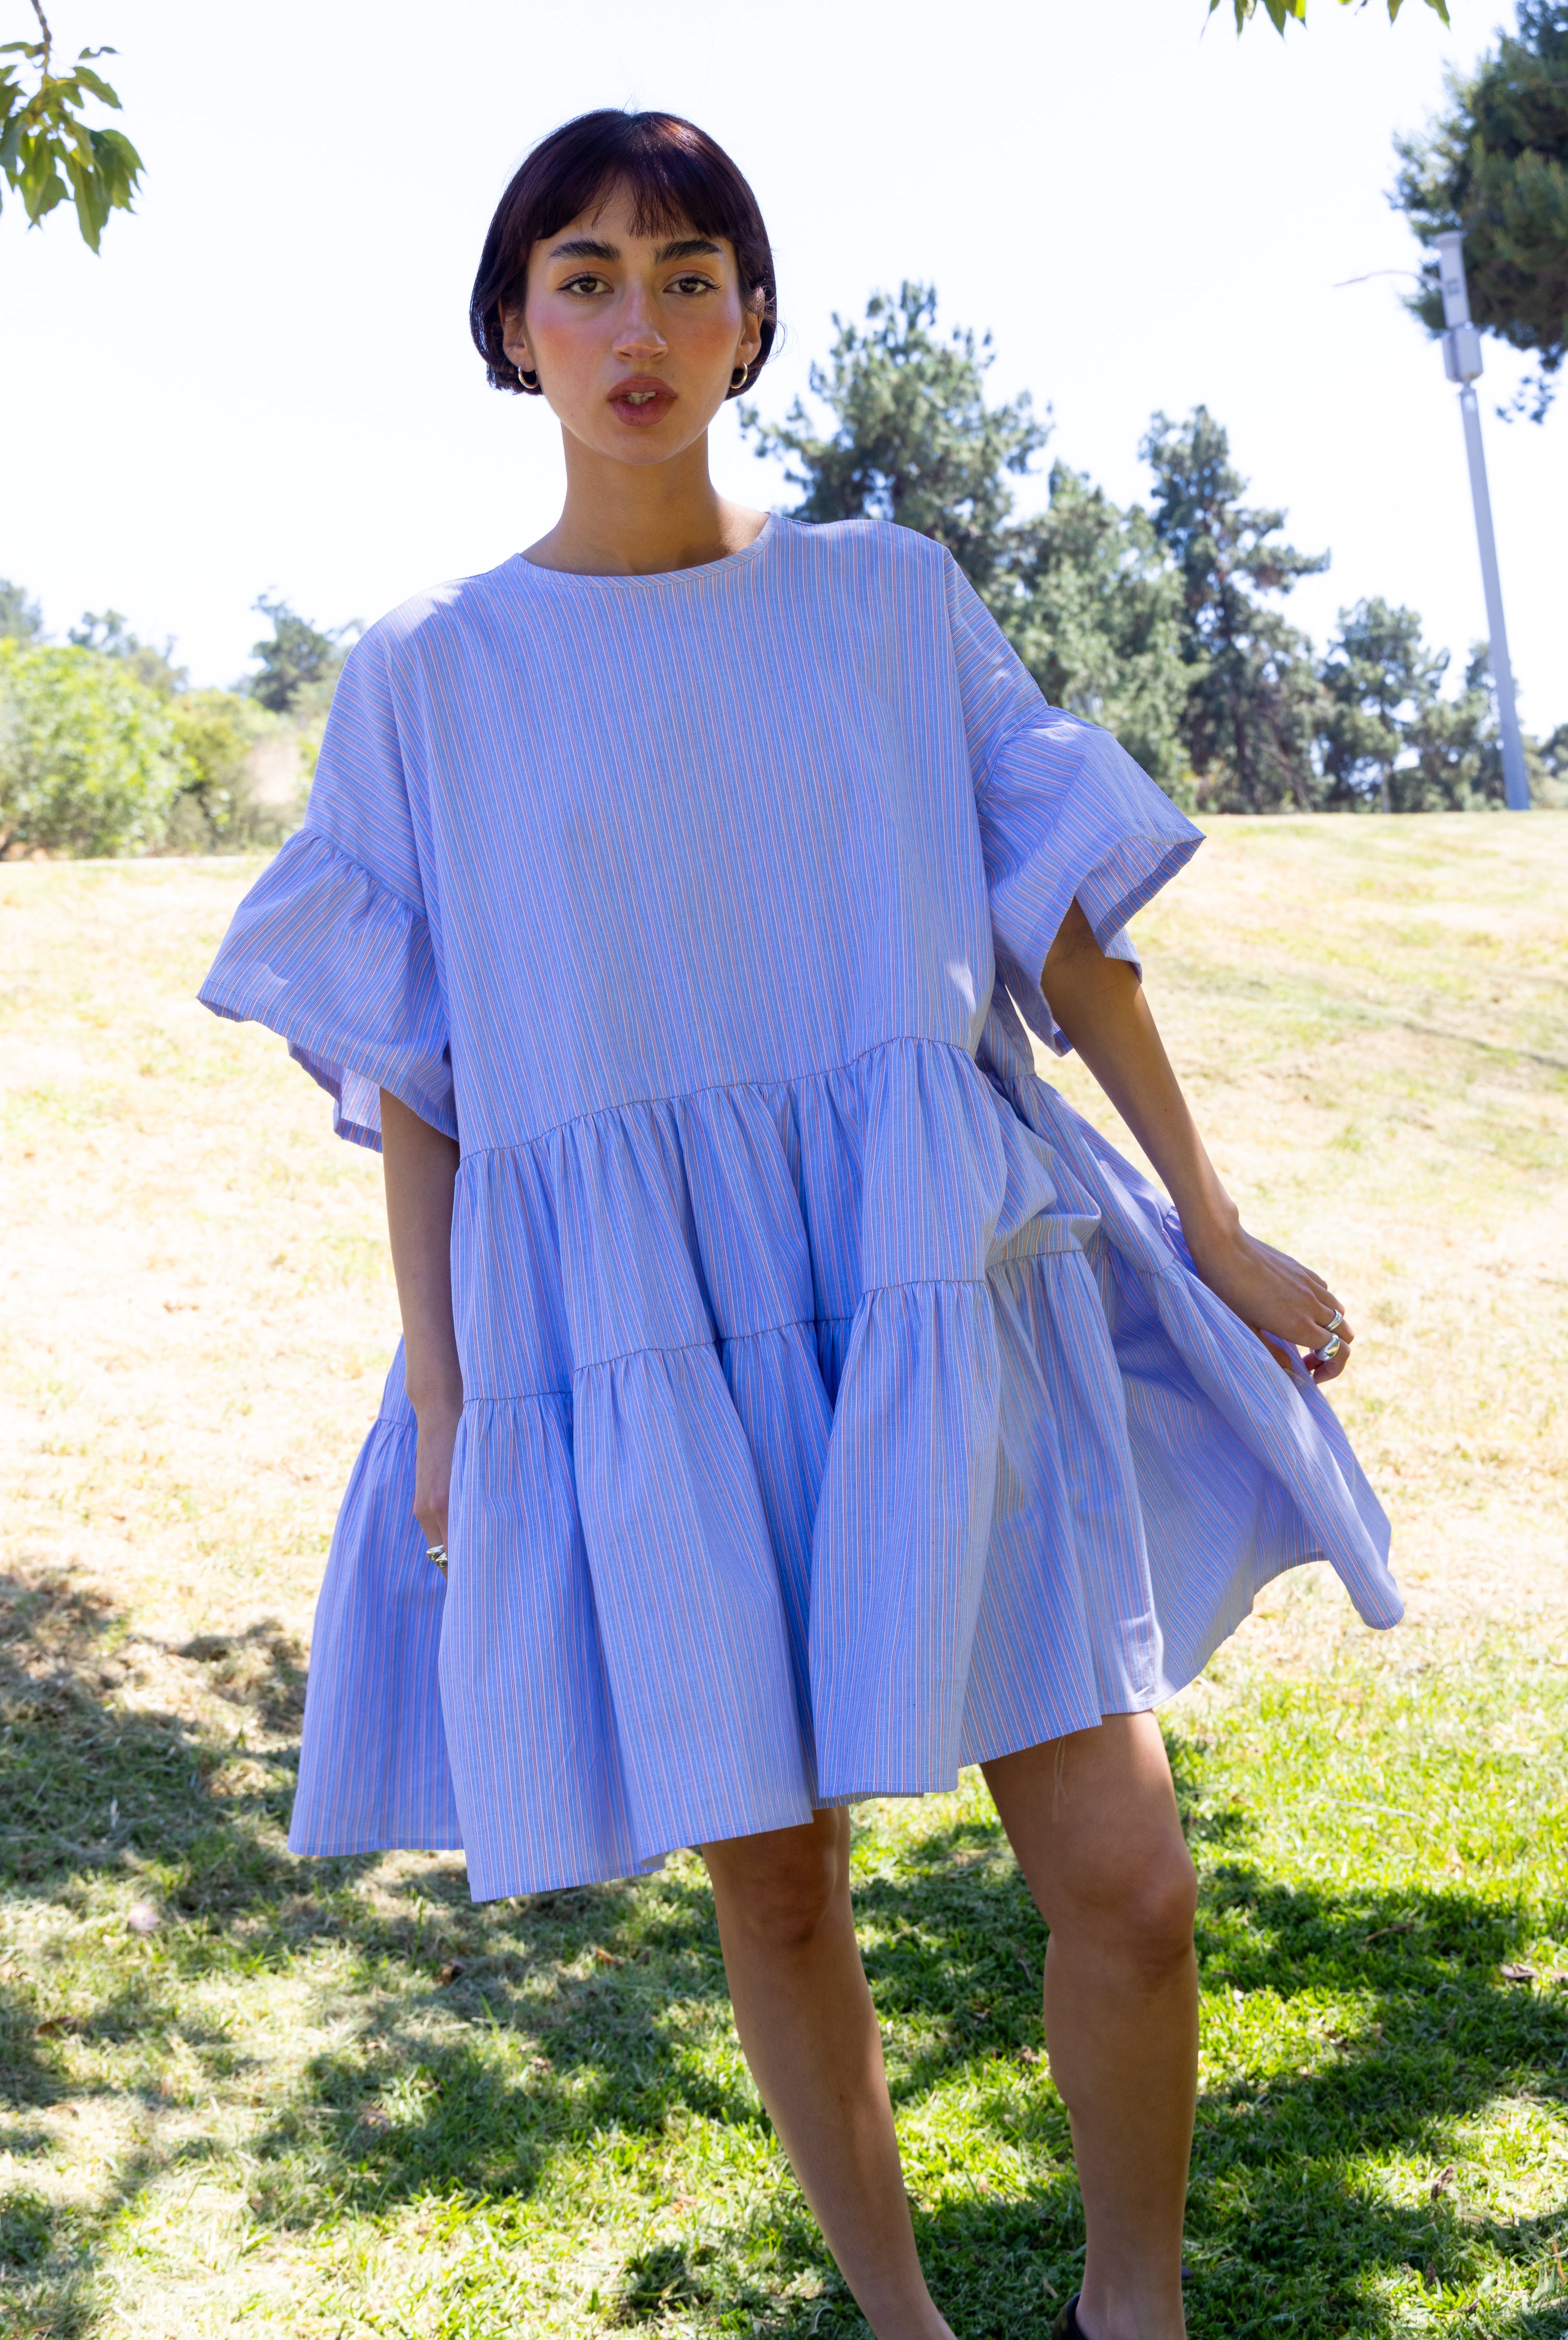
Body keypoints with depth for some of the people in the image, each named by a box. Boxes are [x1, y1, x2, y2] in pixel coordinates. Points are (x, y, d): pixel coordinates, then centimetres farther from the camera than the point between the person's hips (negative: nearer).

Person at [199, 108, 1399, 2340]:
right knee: (773, 1881, 7)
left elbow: (1065, 919, 10)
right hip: (637, 1350, 0)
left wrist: (1214, 1225, 8)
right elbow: (406, 1070, 5)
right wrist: (439, 1399, 0)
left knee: (1124, 1877, -4)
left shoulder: (890, 599, 7)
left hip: (942, 1298, 1)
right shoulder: (427, 676, 4)